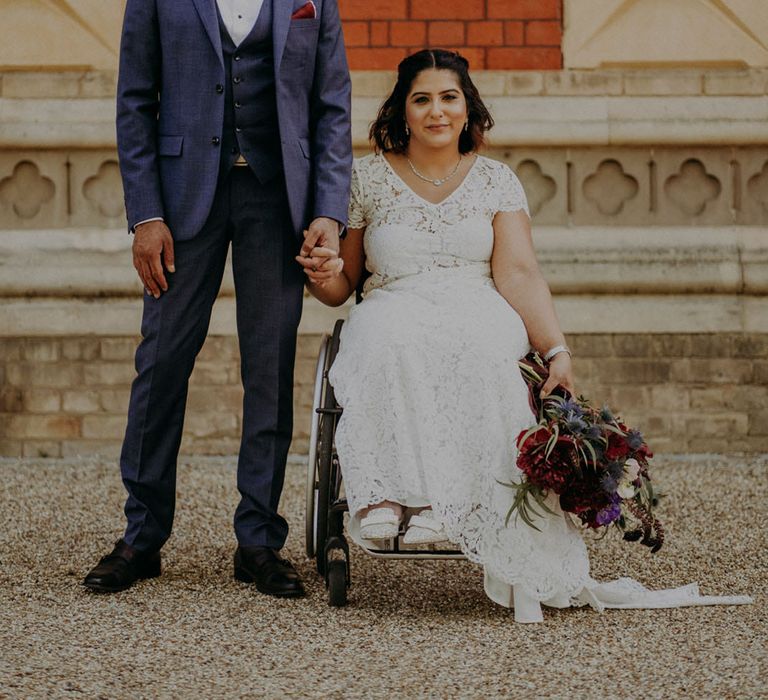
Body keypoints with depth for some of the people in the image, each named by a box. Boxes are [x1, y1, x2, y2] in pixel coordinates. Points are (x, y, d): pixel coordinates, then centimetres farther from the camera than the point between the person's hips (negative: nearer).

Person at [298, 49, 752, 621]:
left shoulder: (496, 181, 12)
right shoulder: (368, 178, 13)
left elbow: (519, 274, -1)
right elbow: (343, 286, 15)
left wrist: (558, 350, -16)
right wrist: (324, 275, -10)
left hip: (478, 315, 0)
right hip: (394, 312, 0)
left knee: (482, 346, -38)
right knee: (386, 337, -38)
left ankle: (441, 504, -44)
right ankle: (384, 496, -47)